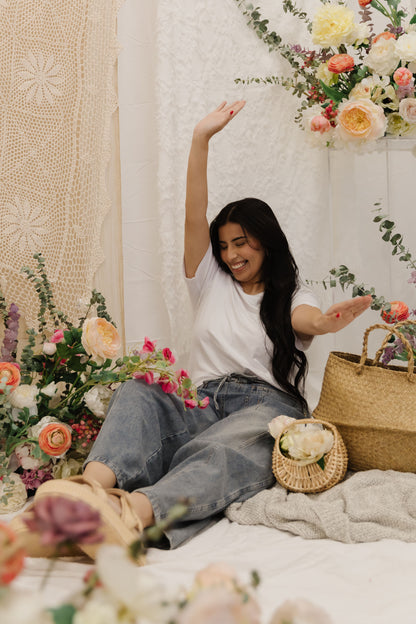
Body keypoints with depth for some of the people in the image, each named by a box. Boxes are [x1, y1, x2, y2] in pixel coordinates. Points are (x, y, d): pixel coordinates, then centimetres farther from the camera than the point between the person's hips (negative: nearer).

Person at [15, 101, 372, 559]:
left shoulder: (291, 297, 16)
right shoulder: (212, 284, 24)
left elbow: (307, 318, -10)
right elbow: (195, 217, 10)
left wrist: (327, 321, -38)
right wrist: (201, 138, 0)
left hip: (267, 405, -3)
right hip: (204, 402, 4)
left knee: (224, 448, -39)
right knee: (137, 392, -28)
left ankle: (137, 512, -69)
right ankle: (96, 481, -58)